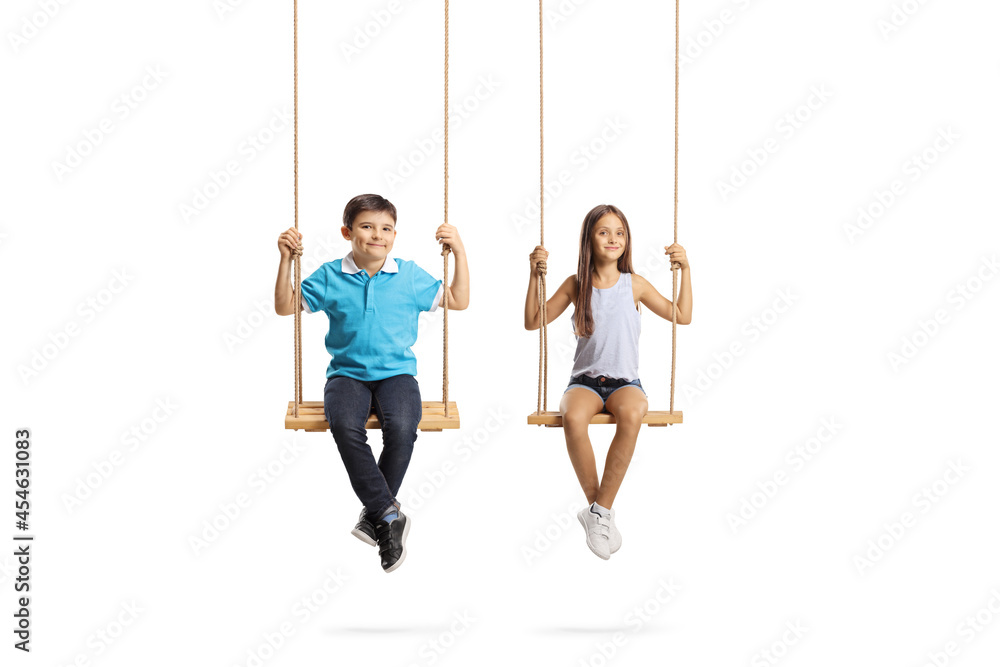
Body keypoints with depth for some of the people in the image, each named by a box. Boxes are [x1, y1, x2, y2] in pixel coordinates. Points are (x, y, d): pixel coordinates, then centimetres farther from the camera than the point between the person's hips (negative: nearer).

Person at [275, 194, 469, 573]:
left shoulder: (410, 276, 6)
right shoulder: (330, 277, 5)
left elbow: (458, 301, 12)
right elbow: (285, 306, 10)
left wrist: (459, 252, 2)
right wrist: (286, 259, -1)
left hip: (396, 373, 0)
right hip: (347, 373, 0)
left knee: (402, 427, -32)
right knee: (345, 425, -34)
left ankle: (375, 515, -11)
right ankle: (389, 513, -24)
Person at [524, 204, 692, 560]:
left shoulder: (635, 284, 5)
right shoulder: (576, 285, 5)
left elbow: (682, 316, 8)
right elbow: (533, 322, 7)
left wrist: (685, 269, -1)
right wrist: (535, 274, -3)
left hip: (624, 382, 0)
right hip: (585, 380, 0)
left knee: (631, 415, -38)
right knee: (573, 418, -37)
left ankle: (599, 510, -26)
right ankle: (600, 510, -19)